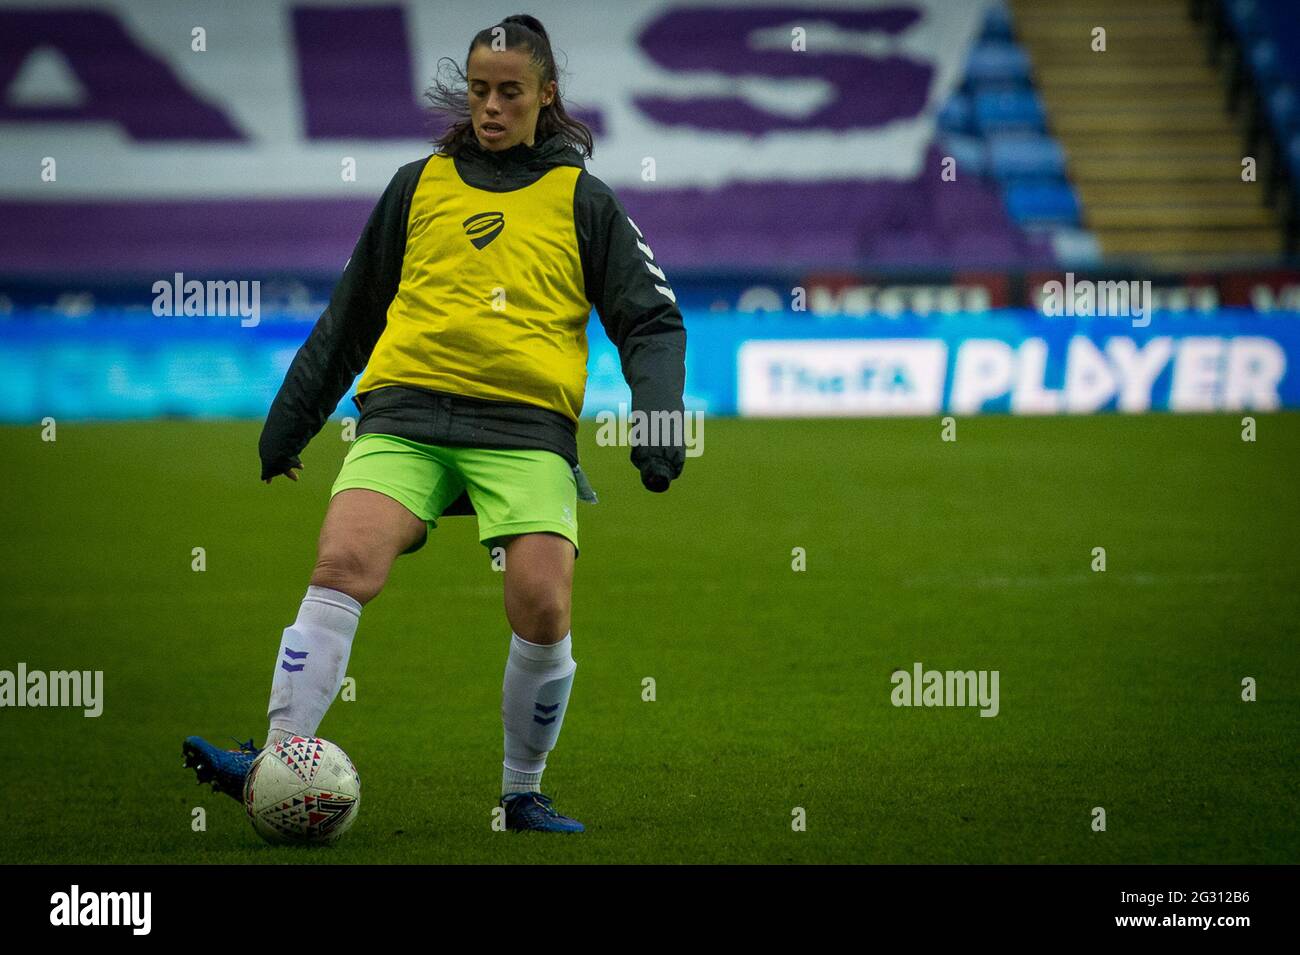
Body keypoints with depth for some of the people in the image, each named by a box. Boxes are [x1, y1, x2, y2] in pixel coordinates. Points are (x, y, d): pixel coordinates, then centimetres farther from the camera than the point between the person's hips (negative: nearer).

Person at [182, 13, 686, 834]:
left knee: (544, 612, -16)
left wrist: (659, 419, -3)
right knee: (344, 562, -23)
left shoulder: (583, 201, 13)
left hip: (525, 425, -1)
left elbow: (651, 321, 13)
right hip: (407, 408, 1)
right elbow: (349, 318, 25)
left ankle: (524, 794, 6)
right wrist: (290, 420, 25)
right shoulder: (420, 185, 17)